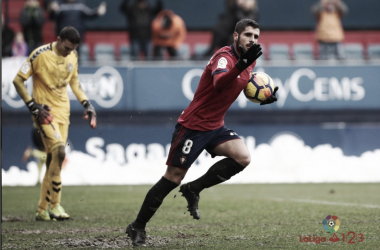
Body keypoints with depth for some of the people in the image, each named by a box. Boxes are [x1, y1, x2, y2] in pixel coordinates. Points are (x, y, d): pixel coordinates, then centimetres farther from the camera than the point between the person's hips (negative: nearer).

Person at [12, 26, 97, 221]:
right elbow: (18, 80, -10)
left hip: (63, 111, 6)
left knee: (54, 158, 4)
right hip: (44, 111, -6)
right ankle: (54, 205, -14)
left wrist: (87, 105, 11)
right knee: (58, 150, -23)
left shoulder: (72, 56, 6)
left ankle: (43, 210, 11)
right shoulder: (40, 54, -14)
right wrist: (33, 106, -15)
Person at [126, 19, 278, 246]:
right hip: (193, 125, -7)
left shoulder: (250, 60, 4)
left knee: (243, 157, -17)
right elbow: (218, 83, -43)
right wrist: (241, 64, -58)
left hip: (216, 126, 7)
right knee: (173, 178, -4)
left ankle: (193, 189, 0)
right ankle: (138, 227, 10)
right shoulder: (224, 56, -21)